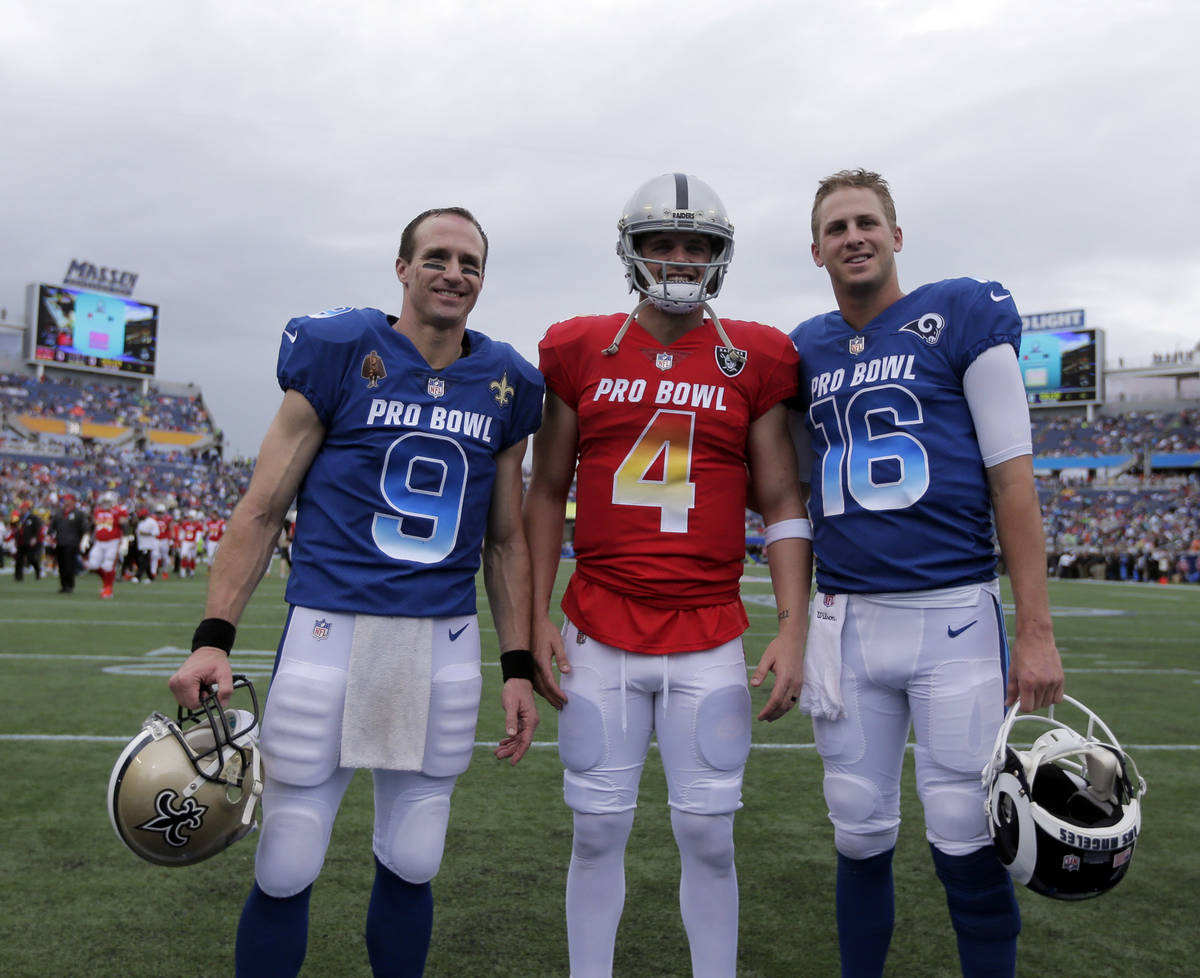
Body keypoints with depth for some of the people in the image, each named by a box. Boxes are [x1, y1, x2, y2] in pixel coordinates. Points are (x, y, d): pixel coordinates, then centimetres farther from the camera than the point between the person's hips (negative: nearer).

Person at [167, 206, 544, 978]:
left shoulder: (505, 386, 8)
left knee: (410, 864, 13)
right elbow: (263, 509, 0)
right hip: (331, 629, -2)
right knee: (286, 869, 5)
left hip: (445, 646, 3)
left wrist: (519, 668, 9)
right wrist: (213, 638, -7)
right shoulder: (338, 352, -2)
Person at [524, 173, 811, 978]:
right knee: (598, 830, 9)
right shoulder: (581, 353, 4)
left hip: (709, 641, 0)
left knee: (709, 834, 6)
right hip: (599, 635, 1)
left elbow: (783, 504, 3)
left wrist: (793, 629, -5)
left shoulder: (754, 361, 2)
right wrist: (537, 621, 3)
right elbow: (547, 494, 8)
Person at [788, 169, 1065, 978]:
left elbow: (1011, 477, -4)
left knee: (966, 835, 0)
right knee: (862, 831, 11)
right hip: (846, 621, 4)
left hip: (953, 614, -3)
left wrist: (1036, 630, -8)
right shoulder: (806, 352, 11)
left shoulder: (963, 317, 0)